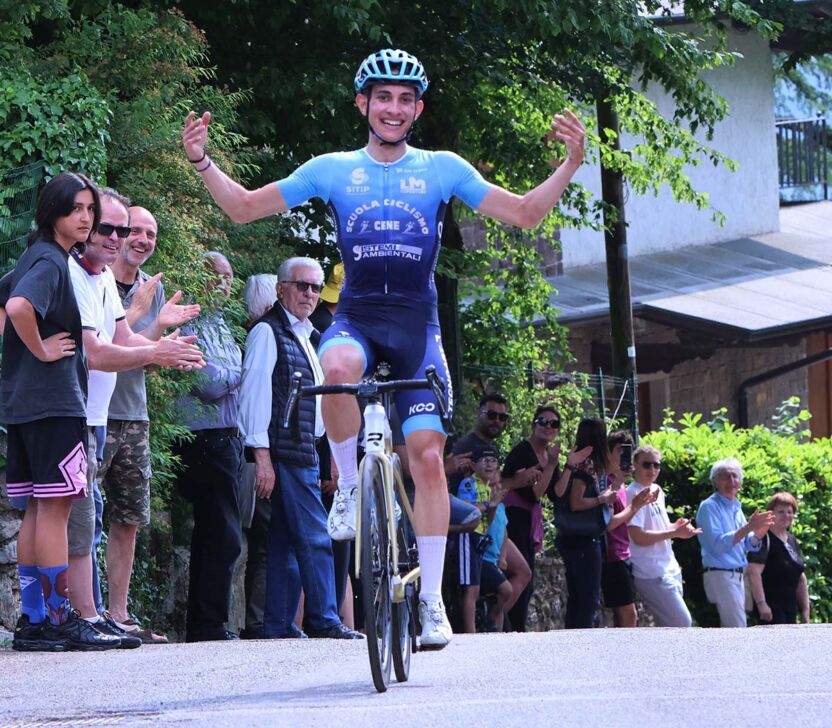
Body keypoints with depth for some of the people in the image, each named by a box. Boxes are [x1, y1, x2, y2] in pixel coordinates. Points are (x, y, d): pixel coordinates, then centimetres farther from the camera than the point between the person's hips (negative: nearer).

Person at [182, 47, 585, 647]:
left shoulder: (442, 169, 6)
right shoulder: (332, 170, 7)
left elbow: (525, 213, 4)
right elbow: (244, 208, 9)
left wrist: (572, 164, -11)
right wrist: (201, 161, -6)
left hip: (417, 324, 0)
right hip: (356, 317, 0)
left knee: (428, 454, -8)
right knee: (338, 366, -37)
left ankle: (432, 599, -1)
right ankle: (350, 485, -14)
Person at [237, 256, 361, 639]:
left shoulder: (304, 336, 22)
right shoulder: (268, 332, -5)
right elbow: (255, 392, -12)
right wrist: (262, 456, -18)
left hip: (303, 454, 9)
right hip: (284, 453, -9)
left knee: (286, 542, 7)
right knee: (314, 536, -12)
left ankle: (279, 624, 7)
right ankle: (323, 619, -11)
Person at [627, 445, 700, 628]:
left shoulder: (657, 491, 15)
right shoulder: (634, 494, -13)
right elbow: (638, 537, -19)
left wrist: (675, 526, 3)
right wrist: (675, 532, -18)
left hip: (669, 568, 9)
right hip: (652, 572, -9)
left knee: (669, 624, 10)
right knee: (681, 622, -14)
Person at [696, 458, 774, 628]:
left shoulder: (736, 508, 16)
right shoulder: (709, 507, -10)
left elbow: (748, 545, 14)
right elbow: (717, 544, -21)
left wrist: (759, 533, -8)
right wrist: (748, 527, -25)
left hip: (737, 575, 9)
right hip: (720, 574, -9)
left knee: (729, 628, 9)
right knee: (738, 628, -14)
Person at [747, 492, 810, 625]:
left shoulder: (792, 540, 16)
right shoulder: (765, 539, -10)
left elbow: (801, 578, 22)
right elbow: (754, 572, -19)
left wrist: (805, 609, 18)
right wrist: (761, 603, -25)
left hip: (790, 606, 9)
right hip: (771, 607, -9)